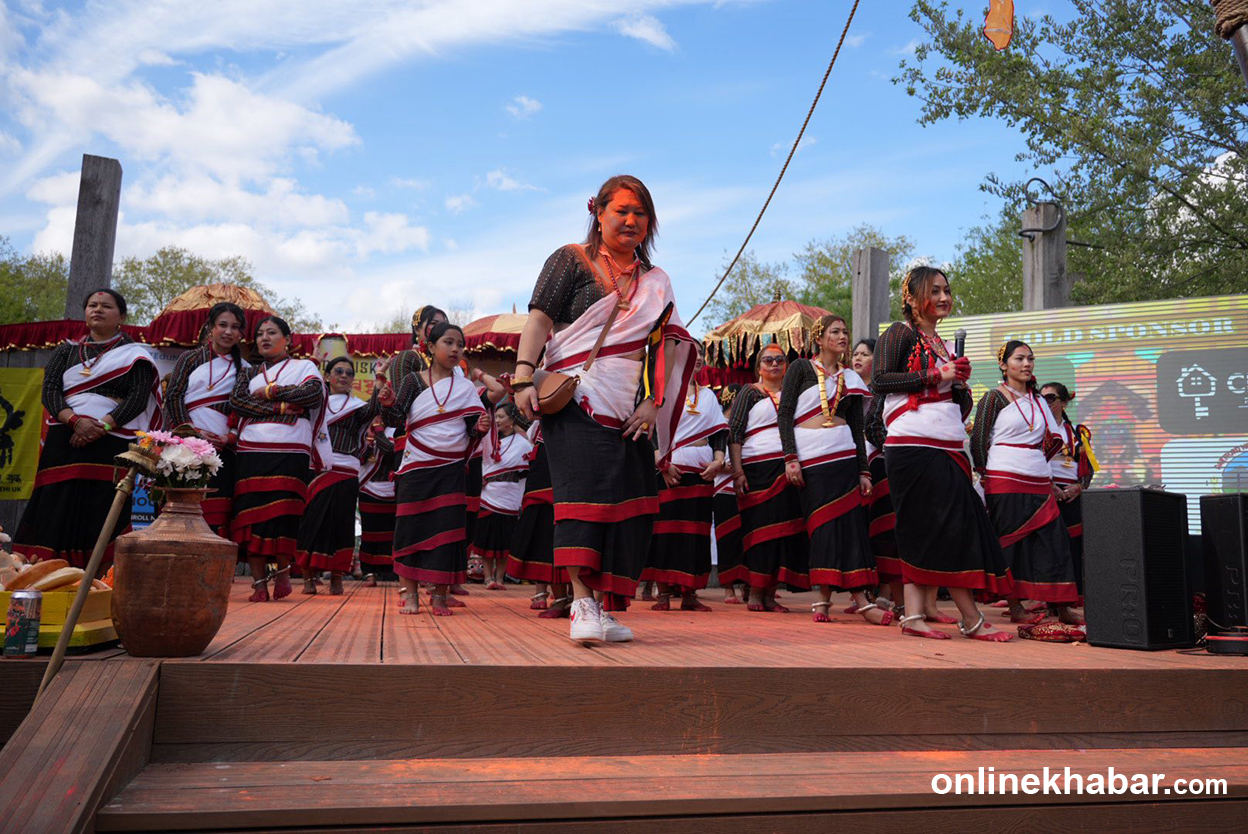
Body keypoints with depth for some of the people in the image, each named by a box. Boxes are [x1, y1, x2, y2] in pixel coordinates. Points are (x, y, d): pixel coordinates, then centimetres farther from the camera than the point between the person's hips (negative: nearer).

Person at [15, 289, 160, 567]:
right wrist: (75, 421, -14)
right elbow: (49, 391, 5)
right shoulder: (66, 351, 19)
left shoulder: (134, 354, 9)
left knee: (103, 515, -9)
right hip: (64, 441, 3)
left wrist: (101, 426, -16)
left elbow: (139, 398, -3)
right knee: (59, 509, -3)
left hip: (111, 443, -3)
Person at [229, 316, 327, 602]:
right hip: (251, 450, 3)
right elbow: (236, 401, 3)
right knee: (252, 512, -4)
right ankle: (259, 582, -2)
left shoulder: (303, 366, 15)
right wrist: (279, 407, -9)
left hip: (290, 451, -3)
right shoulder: (249, 373, 22)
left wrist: (269, 391, -3)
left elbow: (313, 393, -7)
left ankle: (283, 573, 7)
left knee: (284, 513, -10)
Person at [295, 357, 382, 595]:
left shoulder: (356, 405, 11)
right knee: (309, 522, -1)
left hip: (344, 472, -1)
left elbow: (373, 410, -11)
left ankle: (336, 578, 7)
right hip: (313, 470, 1)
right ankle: (308, 577, 8)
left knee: (338, 523, -2)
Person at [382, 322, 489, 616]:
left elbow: (472, 431, 4)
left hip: (450, 468, 1)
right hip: (416, 467, -1)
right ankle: (410, 593, 10)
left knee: (447, 527, -2)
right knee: (412, 526, 1)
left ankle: (439, 595, 7)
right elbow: (395, 421, -4)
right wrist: (389, 404, -25)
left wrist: (480, 428, -19)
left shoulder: (465, 387, 6)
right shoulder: (414, 381, 2)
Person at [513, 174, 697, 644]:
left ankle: (605, 608, 8)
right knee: (586, 484, -20)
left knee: (629, 504, 0)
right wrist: (524, 376, -15)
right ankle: (581, 604, -22)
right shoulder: (571, 260, 9)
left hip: (630, 408, 5)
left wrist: (654, 402, 0)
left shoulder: (656, 282, 21)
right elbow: (538, 319, -1)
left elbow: (666, 344, 14)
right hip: (576, 398, -4)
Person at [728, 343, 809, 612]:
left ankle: (770, 595, 6)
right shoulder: (749, 393, 8)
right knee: (760, 527, -5)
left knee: (786, 528, 0)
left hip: (789, 468, 4)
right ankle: (754, 594, 2)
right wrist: (737, 470, -10)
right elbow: (734, 433, 1)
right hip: (758, 467, -4)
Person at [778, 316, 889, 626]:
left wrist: (864, 471, 10)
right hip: (809, 457, -3)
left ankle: (861, 599, -4)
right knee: (822, 524, -5)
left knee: (851, 524, -3)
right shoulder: (801, 368, 7)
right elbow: (785, 414, 0)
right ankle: (824, 598, 2)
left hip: (844, 455, 3)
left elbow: (857, 428, 17)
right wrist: (790, 458, -10)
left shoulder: (850, 378, 17)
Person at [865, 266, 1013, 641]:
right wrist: (938, 376, -14)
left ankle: (914, 615, 6)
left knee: (926, 533, 4)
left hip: (945, 449, 8)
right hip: (914, 447, -8)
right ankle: (971, 619, -1)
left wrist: (960, 381, 6)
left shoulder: (941, 342, 23)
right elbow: (880, 380, -15)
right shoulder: (900, 333, -1)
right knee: (948, 528, -8)